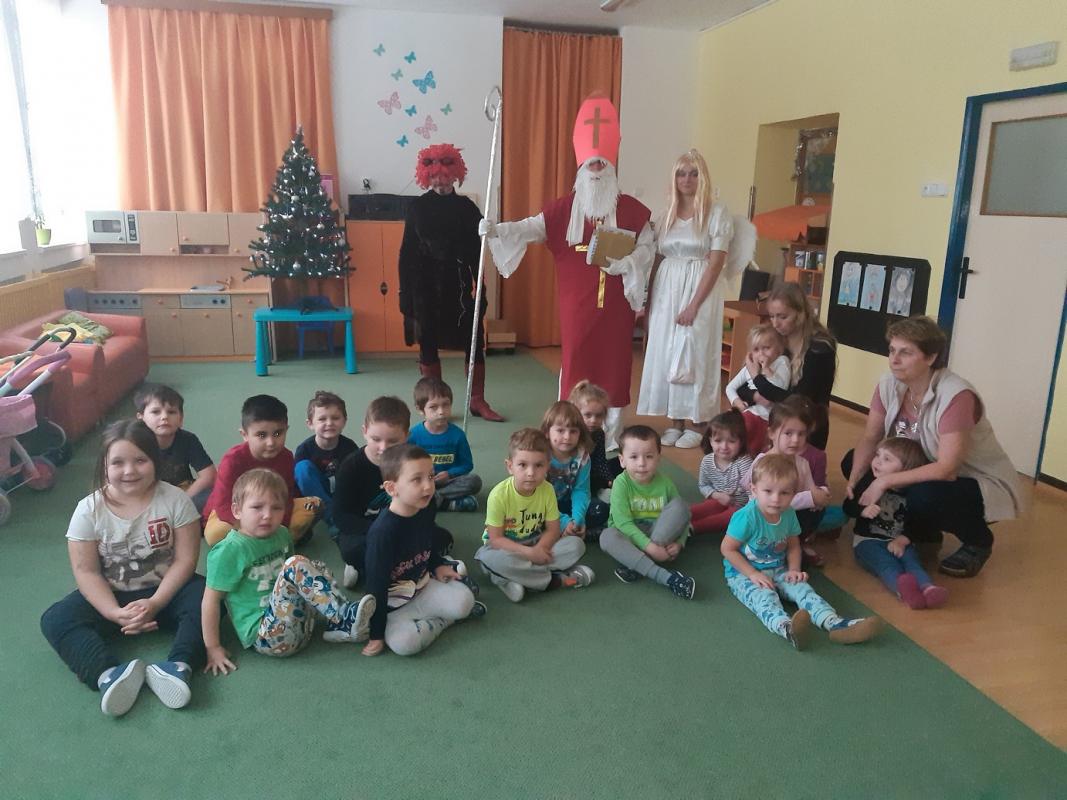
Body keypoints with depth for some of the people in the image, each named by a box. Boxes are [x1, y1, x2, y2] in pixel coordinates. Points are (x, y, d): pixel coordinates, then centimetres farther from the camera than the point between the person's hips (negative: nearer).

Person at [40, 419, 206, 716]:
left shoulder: (175, 499, -13)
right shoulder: (89, 509, -10)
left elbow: (185, 560, -12)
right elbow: (86, 571, -10)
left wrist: (155, 604, -23)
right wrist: (115, 613, -23)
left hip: (165, 591, -1)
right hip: (112, 596, 2)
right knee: (55, 620, -23)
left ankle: (177, 666, -41)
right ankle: (109, 673, -42)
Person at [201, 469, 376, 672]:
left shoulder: (281, 535, 9)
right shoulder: (230, 550, -13)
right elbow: (211, 600, -11)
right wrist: (213, 647, -10)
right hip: (264, 637, -8)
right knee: (296, 565, -22)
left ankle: (339, 625, -8)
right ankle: (345, 615, -19)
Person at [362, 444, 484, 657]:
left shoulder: (426, 511, -5)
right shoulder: (382, 532, -27)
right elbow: (376, 585, -21)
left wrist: (437, 566, 7)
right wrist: (376, 634, -17)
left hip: (423, 585, 4)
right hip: (392, 603, -4)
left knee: (464, 601, -21)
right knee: (403, 642, -29)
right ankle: (441, 620, -4)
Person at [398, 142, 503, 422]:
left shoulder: (466, 207, 4)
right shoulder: (417, 207, 2)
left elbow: (476, 251, 4)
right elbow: (407, 252, 1)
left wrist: (480, 290, -2)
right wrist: (406, 294, -4)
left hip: (459, 286, 1)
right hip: (425, 286, 0)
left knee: (474, 343, 1)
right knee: (428, 345, 6)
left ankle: (478, 401, 14)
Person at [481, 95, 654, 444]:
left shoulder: (631, 209, 4)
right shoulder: (565, 208, 3)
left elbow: (647, 246, 6)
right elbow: (532, 227, -7)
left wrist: (627, 263, -13)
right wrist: (497, 230, -23)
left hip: (616, 299, 0)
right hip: (578, 301, 0)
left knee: (613, 360, 3)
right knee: (576, 359, 2)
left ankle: (611, 432, 15)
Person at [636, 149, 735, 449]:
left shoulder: (717, 213, -3)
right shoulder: (667, 214, 12)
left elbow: (716, 263, -10)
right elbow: (656, 260, 12)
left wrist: (694, 304, -16)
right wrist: (649, 300, 6)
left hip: (700, 291, -5)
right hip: (666, 292, 5)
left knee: (695, 355, -2)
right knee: (664, 354, 4)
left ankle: (698, 425, 9)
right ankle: (675, 422, 15)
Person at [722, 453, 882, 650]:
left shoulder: (789, 514, -2)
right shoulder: (747, 517, -23)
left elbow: (793, 546, 13)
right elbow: (727, 549, -16)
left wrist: (794, 570, -5)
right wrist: (753, 574, -18)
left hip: (777, 571, 7)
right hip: (743, 574, -6)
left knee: (802, 588, -19)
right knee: (765, 597, -33)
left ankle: (835, 624, -38)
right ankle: (787, 628, -64)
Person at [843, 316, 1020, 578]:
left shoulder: (956, 396, -30)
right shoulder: (889, 383, -10)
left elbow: (947, 469, -33)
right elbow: (869, 439, -5)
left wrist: (884, 481, -31)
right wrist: (854, 479, -22)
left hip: (982, 484, -7)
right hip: (928, 472, 7)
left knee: (924, 497, -37)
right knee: (853, 462, -5)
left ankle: (977, 541, -2)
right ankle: (919, 529, 11)